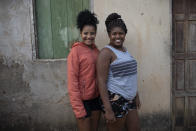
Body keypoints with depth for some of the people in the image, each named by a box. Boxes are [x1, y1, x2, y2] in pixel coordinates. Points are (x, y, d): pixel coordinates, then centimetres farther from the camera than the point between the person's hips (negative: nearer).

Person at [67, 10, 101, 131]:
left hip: (96, 97, 6)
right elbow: (72, 81, -14)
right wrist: (78, 108, -16)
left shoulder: (96, 50, 6)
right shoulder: (76, 51, -12)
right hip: (83, 99, -6)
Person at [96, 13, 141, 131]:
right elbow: (101, 81, -19)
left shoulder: (124, 49, 11)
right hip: (115, 100, -8)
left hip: (129, 99, 8)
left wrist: (136, 95, 20)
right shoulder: (106, 52, -13)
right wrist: (108, 110, -22)